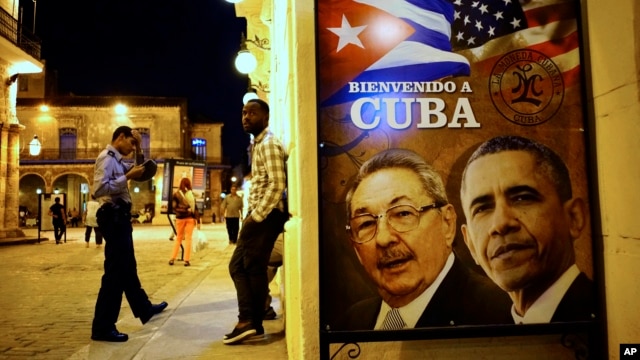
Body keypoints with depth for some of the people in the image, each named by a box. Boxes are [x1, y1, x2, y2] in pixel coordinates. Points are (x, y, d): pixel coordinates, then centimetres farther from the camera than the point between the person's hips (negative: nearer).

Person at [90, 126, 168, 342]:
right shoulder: (106, 158, -11)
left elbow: (142, 170, 29)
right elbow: (99, 189, -25)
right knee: (115, 271, -8)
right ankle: (102, 327, -1)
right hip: (113, 217, -11)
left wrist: (139, 150, 16)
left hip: (120, 217, 11)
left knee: (128, 268, 20)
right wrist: (127, 177, -20)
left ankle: (144, 309, 35)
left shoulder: (116, 161, 18)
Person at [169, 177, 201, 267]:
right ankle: (187, 260, 0)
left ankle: (172, 258, 9)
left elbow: (174, 207, -8)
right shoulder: (191, 194, 2)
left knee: (178, 238, 13)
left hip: (180, 218, 0)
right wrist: (198, 220, -1)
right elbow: (195, 208, -2)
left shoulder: (176, 194, 1)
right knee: (188, 238, 3)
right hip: (190, 218, 0)